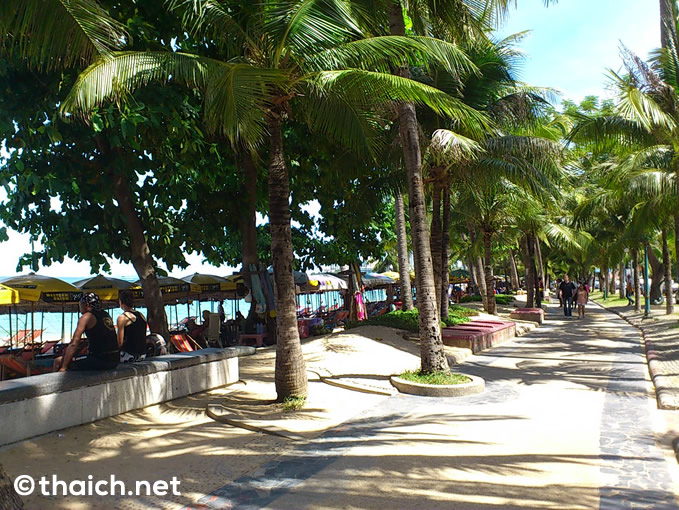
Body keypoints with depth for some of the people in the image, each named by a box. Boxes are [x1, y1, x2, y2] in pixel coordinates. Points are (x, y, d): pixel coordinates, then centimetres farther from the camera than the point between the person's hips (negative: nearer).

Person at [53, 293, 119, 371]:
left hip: (100, 361, -8)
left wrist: (63, 367, -8)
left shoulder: (87, 316, -5)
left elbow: (74, 344, -10)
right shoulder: (106, 315, 15)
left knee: (58, 361, 1)